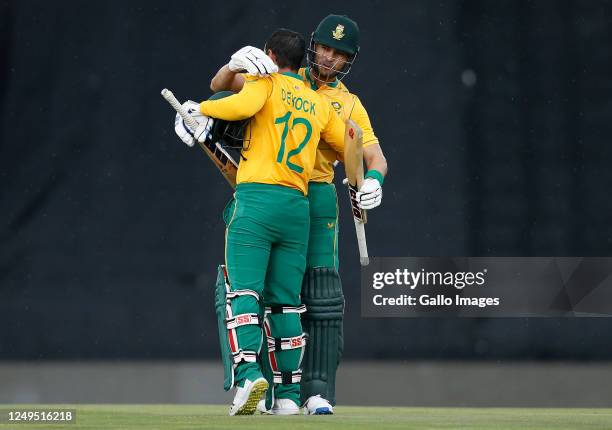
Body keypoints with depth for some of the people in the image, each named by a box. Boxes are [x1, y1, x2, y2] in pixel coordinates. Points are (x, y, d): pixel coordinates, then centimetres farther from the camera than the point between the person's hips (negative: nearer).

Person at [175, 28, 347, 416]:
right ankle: (289, 395, 7)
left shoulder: (266, 83, 3)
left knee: (243, 292, -11)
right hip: (298, 207, 5)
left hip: (256, 199, -5)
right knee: (285, 302, 9)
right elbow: (349, 146, 24)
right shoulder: (320, 104, 20)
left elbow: (242, 105, -18)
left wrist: (200, 108, -3)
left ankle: (248, 372, -30)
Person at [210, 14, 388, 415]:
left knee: (322, 298, -7)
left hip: (316, 200, 0)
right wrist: (236, 64, -21)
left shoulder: (349, 105, 11)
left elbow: (376, 156, 2)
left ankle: (318, 392, -7)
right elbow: (220, 86, 2)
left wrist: (374, 180, -22)